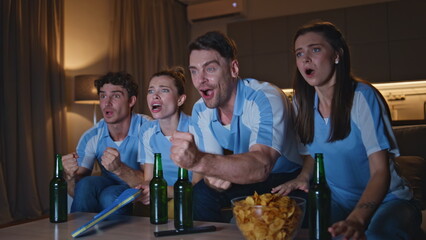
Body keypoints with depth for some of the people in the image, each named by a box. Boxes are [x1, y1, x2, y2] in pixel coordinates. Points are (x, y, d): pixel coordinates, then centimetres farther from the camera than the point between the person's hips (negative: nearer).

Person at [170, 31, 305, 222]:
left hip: (287, 179, -5)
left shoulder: (265, 99, -27)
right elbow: (212, 163, -7)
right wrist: (212, 178, -32)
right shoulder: (200, 111, -6)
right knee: (199, 194, -17)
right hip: (245, 181, 5)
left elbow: (260, 167, -42)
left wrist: (199, 161, -56)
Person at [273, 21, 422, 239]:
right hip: (337, 201, 5)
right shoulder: (302, 102, 0)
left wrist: (356, 219, -38)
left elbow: (380, 172, -22)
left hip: (386, 199, -4)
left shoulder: (362, 97, -18)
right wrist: (304, 177, -6)